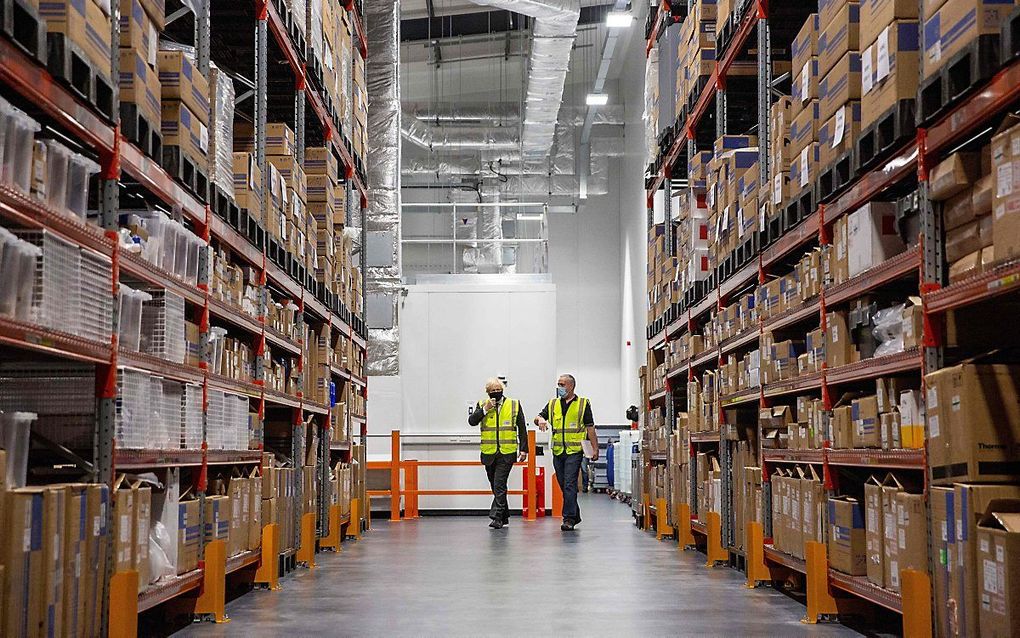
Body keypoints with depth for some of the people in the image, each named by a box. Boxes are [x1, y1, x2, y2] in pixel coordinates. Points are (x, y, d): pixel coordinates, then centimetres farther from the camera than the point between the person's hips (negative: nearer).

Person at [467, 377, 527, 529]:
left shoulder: (514, 404, 4)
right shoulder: (482, 405, 7)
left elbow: (522, 428, 6)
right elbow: (472, 421, -6)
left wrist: (523, 449, 1)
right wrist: (485, 409, -13)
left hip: (507, 452, -3)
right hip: (489, 453, 3)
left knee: (499, 485, -13)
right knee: (496, 487, 12)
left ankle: (497, 517, -13)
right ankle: (504, 517, 24)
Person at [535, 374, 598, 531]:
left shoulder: (583, 404, 2)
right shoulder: (553, 404, 13)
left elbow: (590, 428, 2)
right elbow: (538, 417, 9)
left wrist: (595, 449, -3)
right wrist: (540, 420, -16)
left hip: (574, 451, -5)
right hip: (557, 451, 5)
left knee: (569, 485, -11)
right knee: (563, 485, 10)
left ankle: (569, 518, -9)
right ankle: (575, 515, 23)